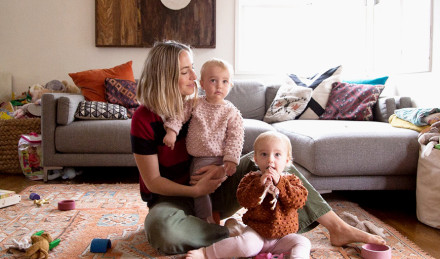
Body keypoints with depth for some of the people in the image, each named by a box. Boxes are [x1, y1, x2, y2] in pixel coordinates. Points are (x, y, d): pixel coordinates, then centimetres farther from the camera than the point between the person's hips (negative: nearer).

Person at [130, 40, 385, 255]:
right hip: (172, 198, -4)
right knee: (160, 227, -42)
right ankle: (231, 234, -21)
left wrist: (223, 168, -18)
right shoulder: (145, 118, -17)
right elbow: (153, 181, -15)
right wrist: (196, 190, -25)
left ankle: (338, 228, -15)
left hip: (209, 188, 5)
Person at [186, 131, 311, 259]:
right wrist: (259, 183, -27)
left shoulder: (291, 180, 3)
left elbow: (300, 199, -15)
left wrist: (279, 183, -22)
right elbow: (244, 201, -14)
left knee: (303, 243, -22)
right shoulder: (251, 178, 0)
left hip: (284, 235, 2)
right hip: (256, 231, -2)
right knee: (247, 244, -28)